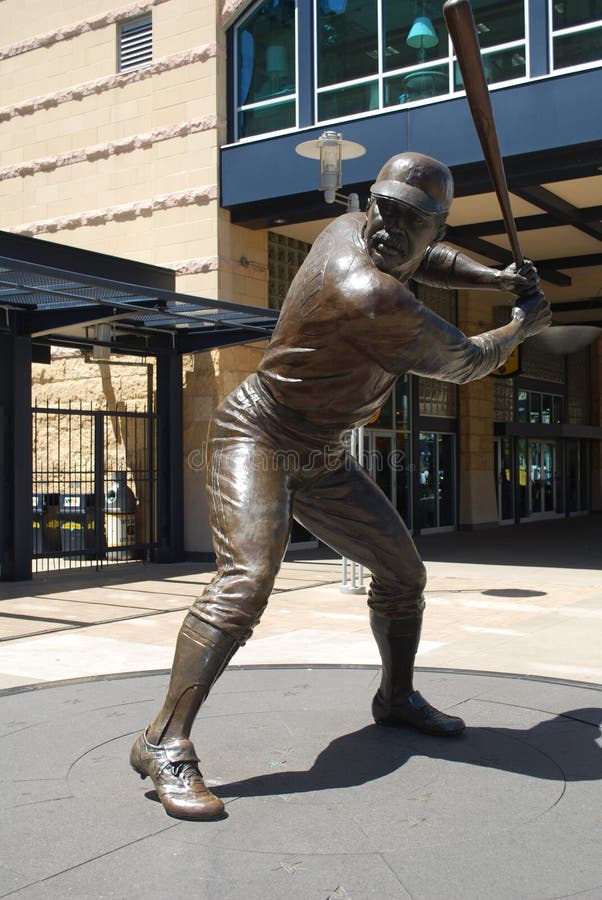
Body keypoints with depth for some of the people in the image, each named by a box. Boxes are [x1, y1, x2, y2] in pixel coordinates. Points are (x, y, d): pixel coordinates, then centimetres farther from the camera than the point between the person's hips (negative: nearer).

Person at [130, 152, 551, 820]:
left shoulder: (349, 230, -2)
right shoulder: (370, 296, -29)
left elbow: (425, 261, 24)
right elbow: (463, 363, -13)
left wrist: (499, 277, 12)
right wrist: (522, 325, 5)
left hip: (323, 461, 10)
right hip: (257, 439, -10)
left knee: (404, 572, 15)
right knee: (244, 581, -30)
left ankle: (396, 697, 36)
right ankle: (164, 742, -23)